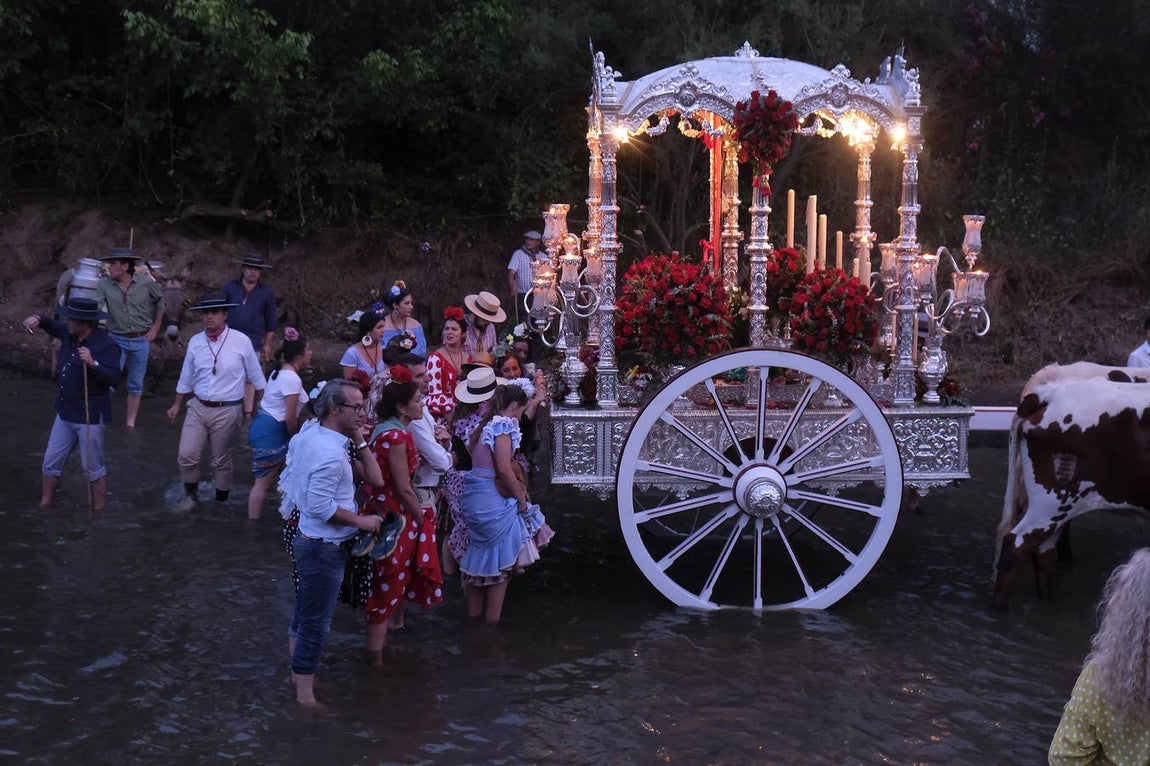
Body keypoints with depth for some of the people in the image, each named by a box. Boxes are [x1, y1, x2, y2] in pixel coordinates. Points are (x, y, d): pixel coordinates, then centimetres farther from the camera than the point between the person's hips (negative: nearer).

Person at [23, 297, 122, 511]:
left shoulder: (106, 345, -19)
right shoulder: (69, 334, 3)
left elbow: (114, 379, -24)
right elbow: (52, 325, 23)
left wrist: (93, 364, -37)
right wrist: (39, 319, 1)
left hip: (91, 417, -8)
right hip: (65, 413, 8)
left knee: (93, 469, 1)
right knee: (51, 463, 15)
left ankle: (99, 512, 13)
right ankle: (44, 507, 27)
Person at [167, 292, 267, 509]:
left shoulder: (240, 342, -10)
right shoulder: (195, 342, -1)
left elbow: (256, 377, 0)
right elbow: (185, 378, 11)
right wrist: (176, 405, 17)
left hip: (227, 411, -3)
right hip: (198, 408, 3)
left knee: (221, 461, 10)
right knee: (187, 455, 1)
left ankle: (221, 500, 29)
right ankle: (190, 494, 26)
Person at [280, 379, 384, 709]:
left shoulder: (308, 434, 3)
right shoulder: (331, 453, -27)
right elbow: (321, 506, -29)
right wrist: (361, 520, -20)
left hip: (305, 537, 10)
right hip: (324, 547, -10)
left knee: (303, 612, 24)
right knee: (316, 622, 0)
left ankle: (298, 675, 40)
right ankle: (305, 695, 10)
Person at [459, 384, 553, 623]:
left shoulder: (487, 425, 16)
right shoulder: (504, 425, -11)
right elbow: (504, 469, -20)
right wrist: (522, 499, -9)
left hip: (474, 497, 9)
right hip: (492, 501, -9)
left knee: (479, 558, 18)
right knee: (500, 562, 2)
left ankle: (473, 615, 27)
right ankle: (492, 620, 6)